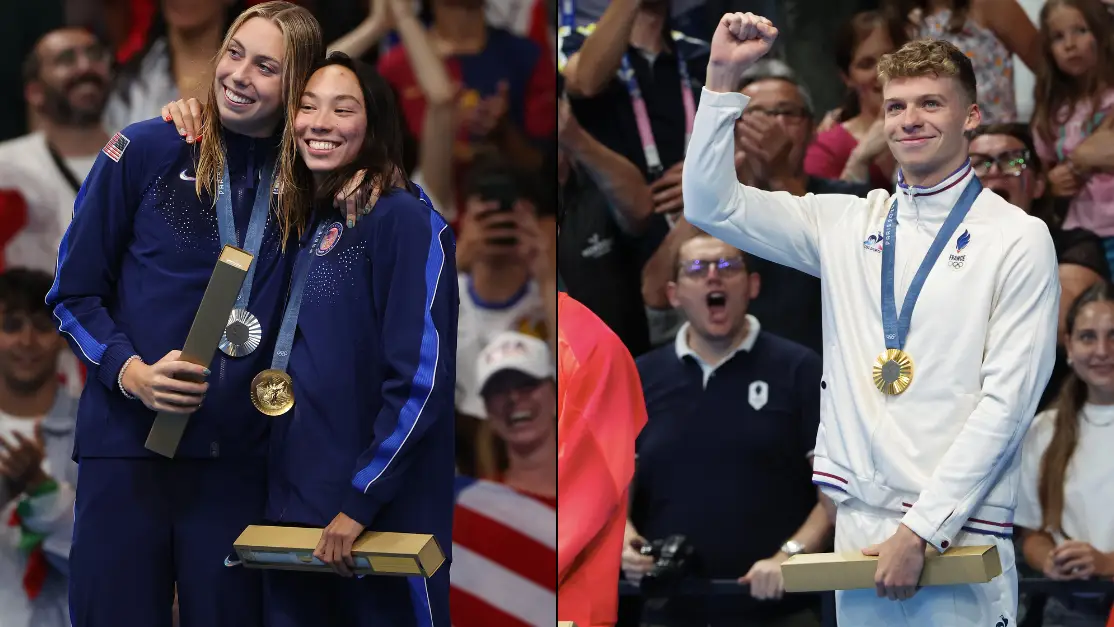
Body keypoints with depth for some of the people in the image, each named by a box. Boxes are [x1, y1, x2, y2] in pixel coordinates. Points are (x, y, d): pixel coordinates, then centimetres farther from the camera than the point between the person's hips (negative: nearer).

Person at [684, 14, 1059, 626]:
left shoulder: (1019, 240, -2)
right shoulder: (846, 224, 12)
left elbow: (1006, 402, -8)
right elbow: (711, 205, 10)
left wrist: (921, 530, -13)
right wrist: (723, 76, 0)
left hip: (958, 529, -4)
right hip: (858, 523, 4)